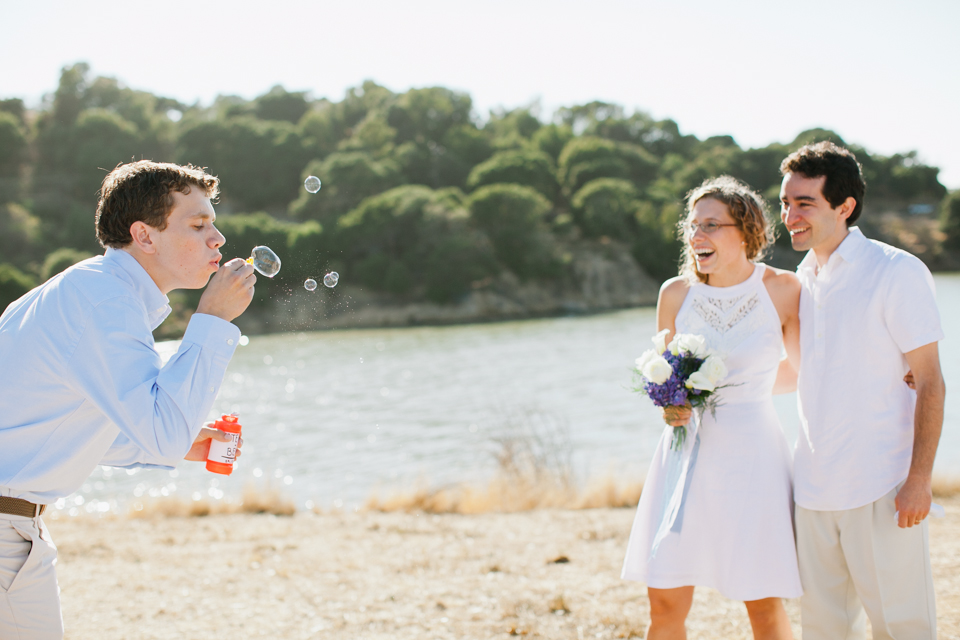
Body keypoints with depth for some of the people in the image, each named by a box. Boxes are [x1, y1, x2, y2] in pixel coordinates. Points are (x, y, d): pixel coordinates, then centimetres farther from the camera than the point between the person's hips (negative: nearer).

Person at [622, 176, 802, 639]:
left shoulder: (782, 289, -6)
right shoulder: (676, 293, 1)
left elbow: (804, 368, 10)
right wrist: (668, 408, -5)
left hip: (752, 457, -2)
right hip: (687, 456, 2)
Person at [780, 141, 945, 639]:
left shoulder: (897, 272, -9)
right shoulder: (802, 277, 11)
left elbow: (930, 383, -9)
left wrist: (919, 479, -15)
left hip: (881, 486, -6)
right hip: (814, 485, 6)